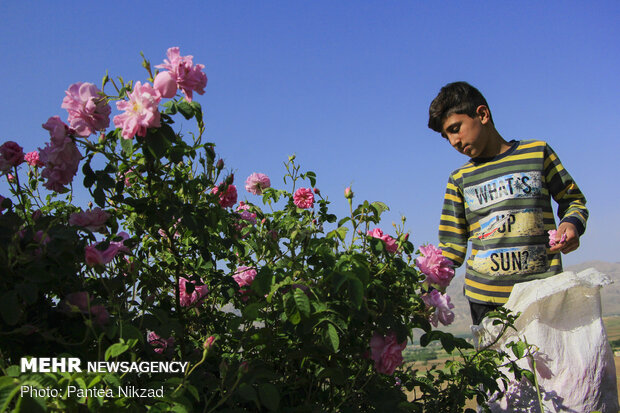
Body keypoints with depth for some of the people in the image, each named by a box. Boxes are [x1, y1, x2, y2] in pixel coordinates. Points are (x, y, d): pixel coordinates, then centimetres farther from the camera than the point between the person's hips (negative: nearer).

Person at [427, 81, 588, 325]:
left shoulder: (537, 152, 6)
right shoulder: (460, 179, 11)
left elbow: (572, 200, 13)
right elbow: (452, 244, 10)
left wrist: (571, 224, -9)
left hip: (543, 289, -1)